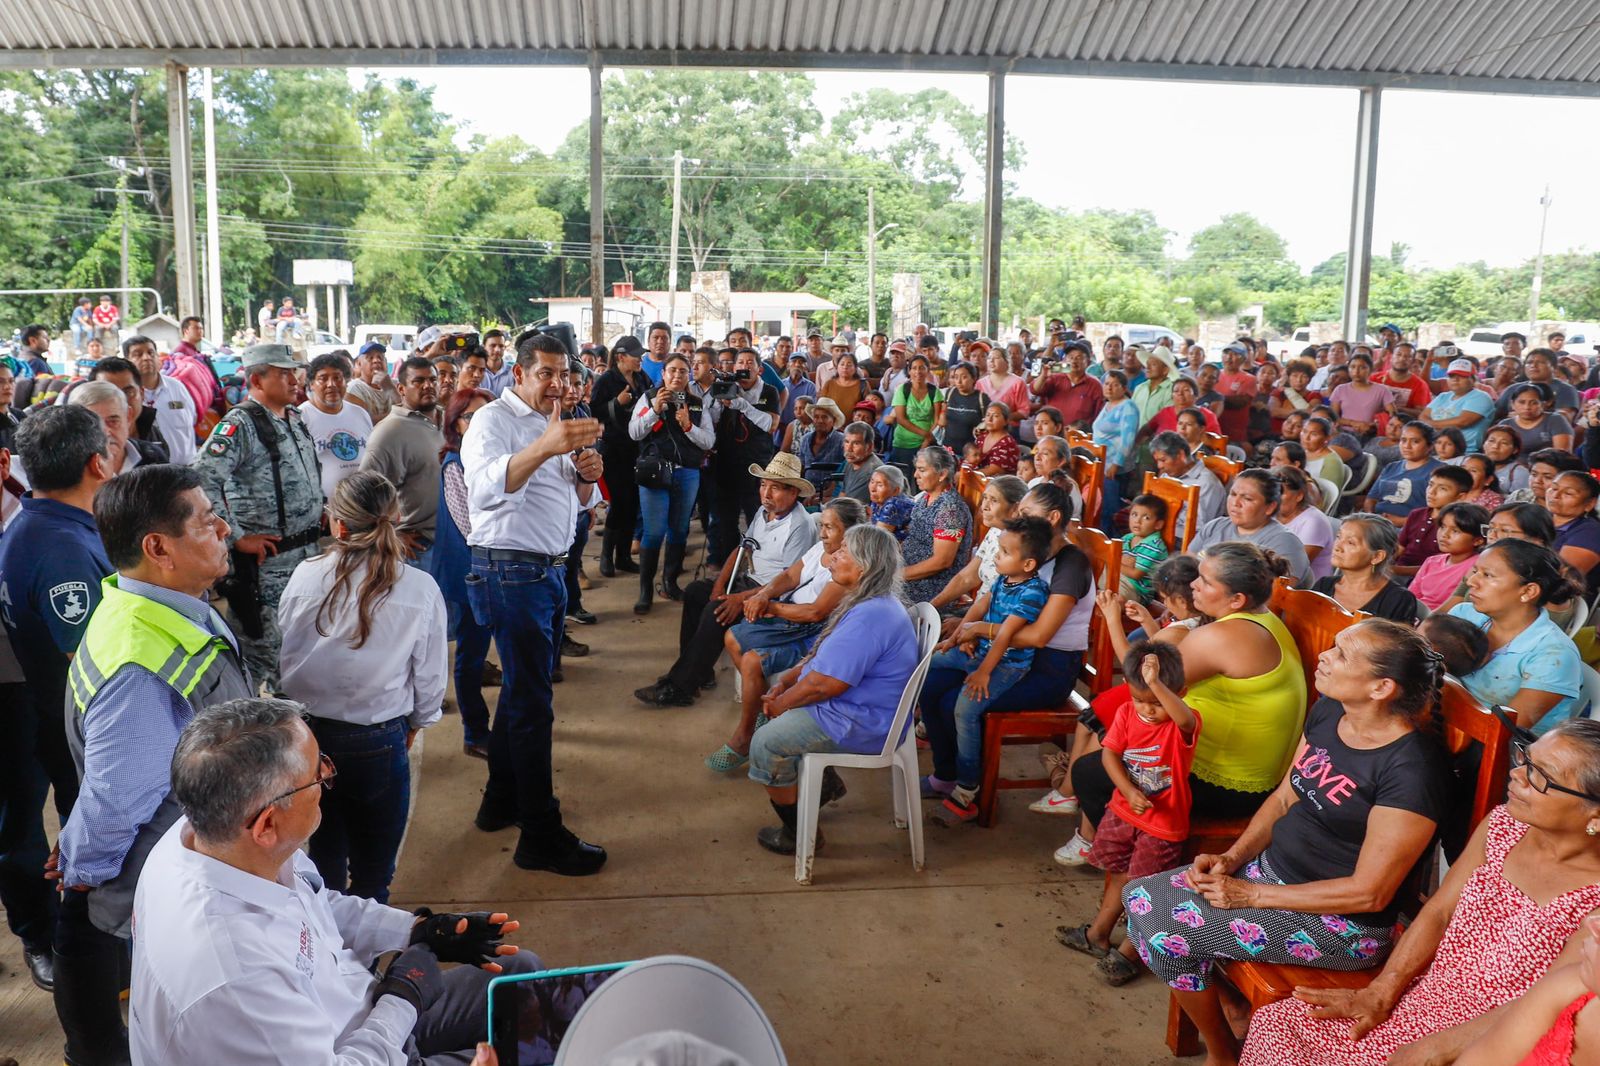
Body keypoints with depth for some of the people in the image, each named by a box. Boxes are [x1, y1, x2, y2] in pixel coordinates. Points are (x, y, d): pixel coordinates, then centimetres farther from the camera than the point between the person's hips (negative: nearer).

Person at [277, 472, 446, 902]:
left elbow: (285, 659, 0)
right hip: (379, 744, -2)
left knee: (324, 863, 23)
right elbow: (429, 682, -4)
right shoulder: (422, 591, -13)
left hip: (305, 735, 3)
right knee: (372, 877, 14)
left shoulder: (305, 577, -10)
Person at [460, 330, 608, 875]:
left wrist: (586, 474, -4)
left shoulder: (555, 424, 16)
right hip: (511, 570, -9)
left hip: (550, 569, 9)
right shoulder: (493, 421, -12)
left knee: (522, 688, 18)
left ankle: (502, 800, 33)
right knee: (532, 701, -7)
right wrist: (544, 448, -47)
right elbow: (485, 489, -32)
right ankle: (541, 836, -1)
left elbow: (579, 501, 19)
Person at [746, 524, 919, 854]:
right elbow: (824, 655, 15)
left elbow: (825, 684, -28)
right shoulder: (870, 602, 8)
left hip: (860, 724, -11)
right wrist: (785, 681, 3)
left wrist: (782, 702, -11)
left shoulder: (869, 616, -29)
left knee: (766, 743, -14)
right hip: (856, 703, 11)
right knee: (779, 684, 24)